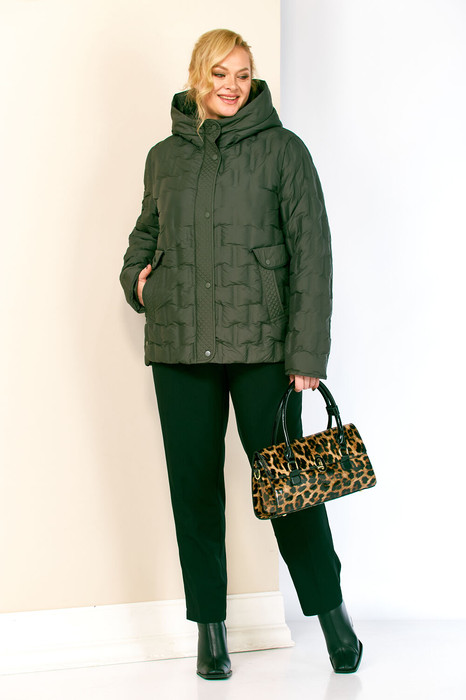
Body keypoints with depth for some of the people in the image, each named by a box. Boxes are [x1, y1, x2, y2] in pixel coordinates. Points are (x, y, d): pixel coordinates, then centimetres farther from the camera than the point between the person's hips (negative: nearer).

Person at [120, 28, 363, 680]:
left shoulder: (281, 149, 2)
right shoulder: (164, 157, 13)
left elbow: (311, 253, -3)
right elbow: (146, 233, 28)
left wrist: (307, 351, -10)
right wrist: (137, 276, 5)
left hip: (261, 343, -3)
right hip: (178, 345, 3)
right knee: (194, 488, 6)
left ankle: (331, 608, 20)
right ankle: (211, 628, 20)